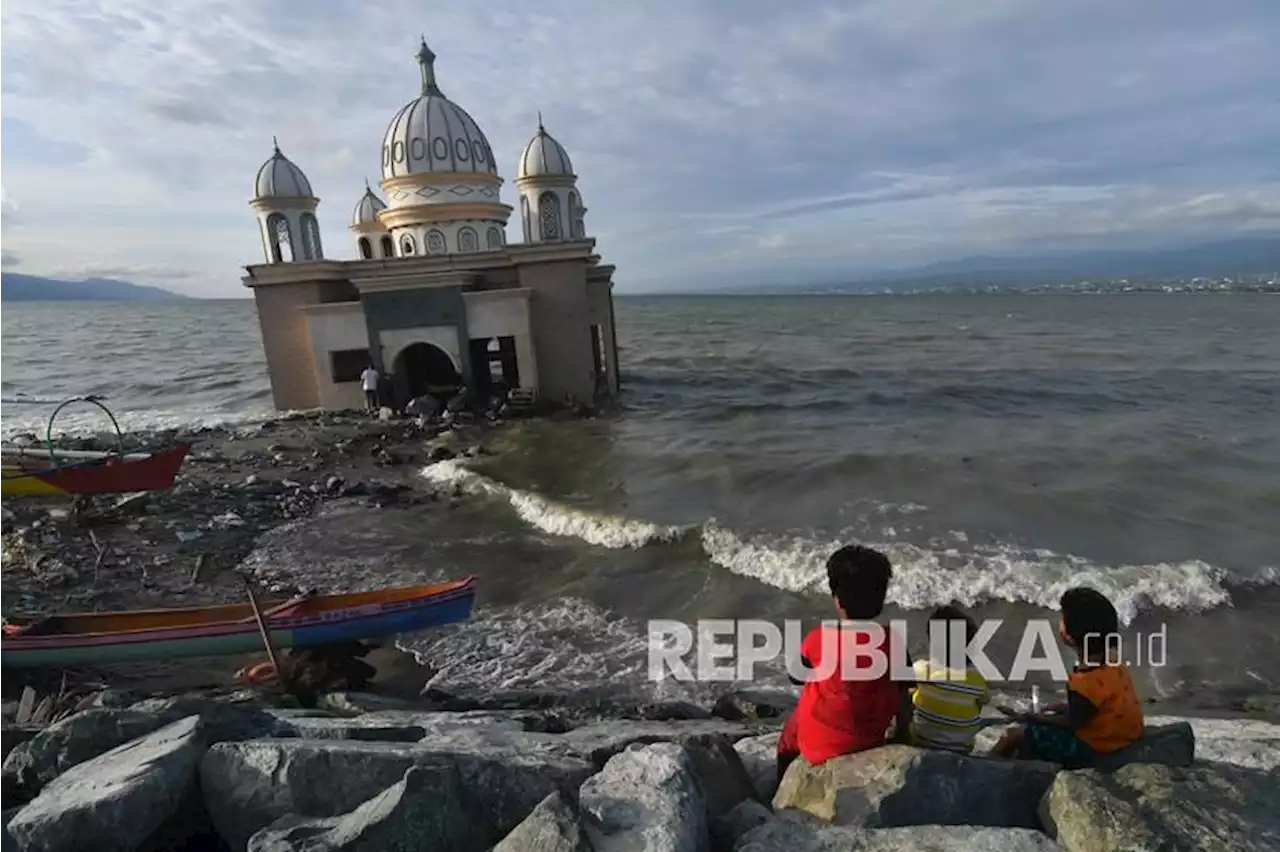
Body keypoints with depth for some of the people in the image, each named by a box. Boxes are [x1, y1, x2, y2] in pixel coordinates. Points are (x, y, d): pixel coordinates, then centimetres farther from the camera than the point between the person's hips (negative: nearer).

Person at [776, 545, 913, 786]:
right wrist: (901, 738, 10)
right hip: (870, 742, 3)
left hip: (820, 745, -2)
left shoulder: (818, 639, -24)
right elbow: (903, 700, -6)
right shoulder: (893, 642, -18)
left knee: (788, 738, 29)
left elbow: (797, 676, -5)